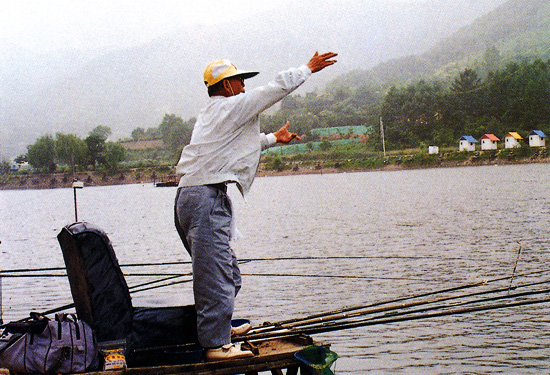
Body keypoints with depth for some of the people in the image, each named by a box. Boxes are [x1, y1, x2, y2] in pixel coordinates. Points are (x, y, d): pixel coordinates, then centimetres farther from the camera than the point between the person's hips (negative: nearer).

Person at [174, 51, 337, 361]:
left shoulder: (209, 115, 24)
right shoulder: (233, 106, -4)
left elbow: (243, 141, 41)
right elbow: (280, 87, 0)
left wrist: (273, 138, 51)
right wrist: (308, 69, 14)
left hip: (189, 196, 10)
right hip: (207, 198, -10)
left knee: (227, 271, 19)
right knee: (216, 273, -8)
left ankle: (219, 326, 31)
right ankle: (216, 344, -5)